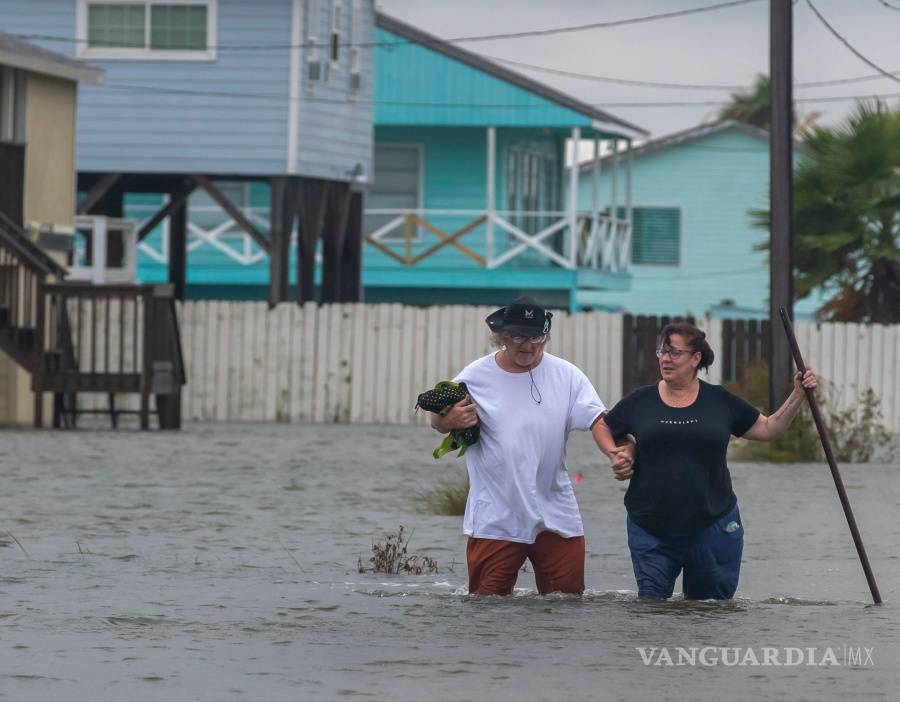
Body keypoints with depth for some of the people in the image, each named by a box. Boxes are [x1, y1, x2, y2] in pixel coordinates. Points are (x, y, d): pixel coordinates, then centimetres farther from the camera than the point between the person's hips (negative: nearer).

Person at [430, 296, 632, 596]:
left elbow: (596, 419, -3)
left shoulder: (566, 376, 2)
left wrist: (614, 452, -24)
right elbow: (438, 421, 9)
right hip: (495, 519, -2)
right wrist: (449, 421, -16)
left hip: (556, 514, 2)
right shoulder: (475, 377, 0)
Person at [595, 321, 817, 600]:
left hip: (712, 526, 0)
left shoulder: (720, 401, 5)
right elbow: (603, 428, 19)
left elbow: (768, 429, 12)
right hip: (651, 532, 0)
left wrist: (798, 396, 2)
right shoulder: (641, 402, 4)